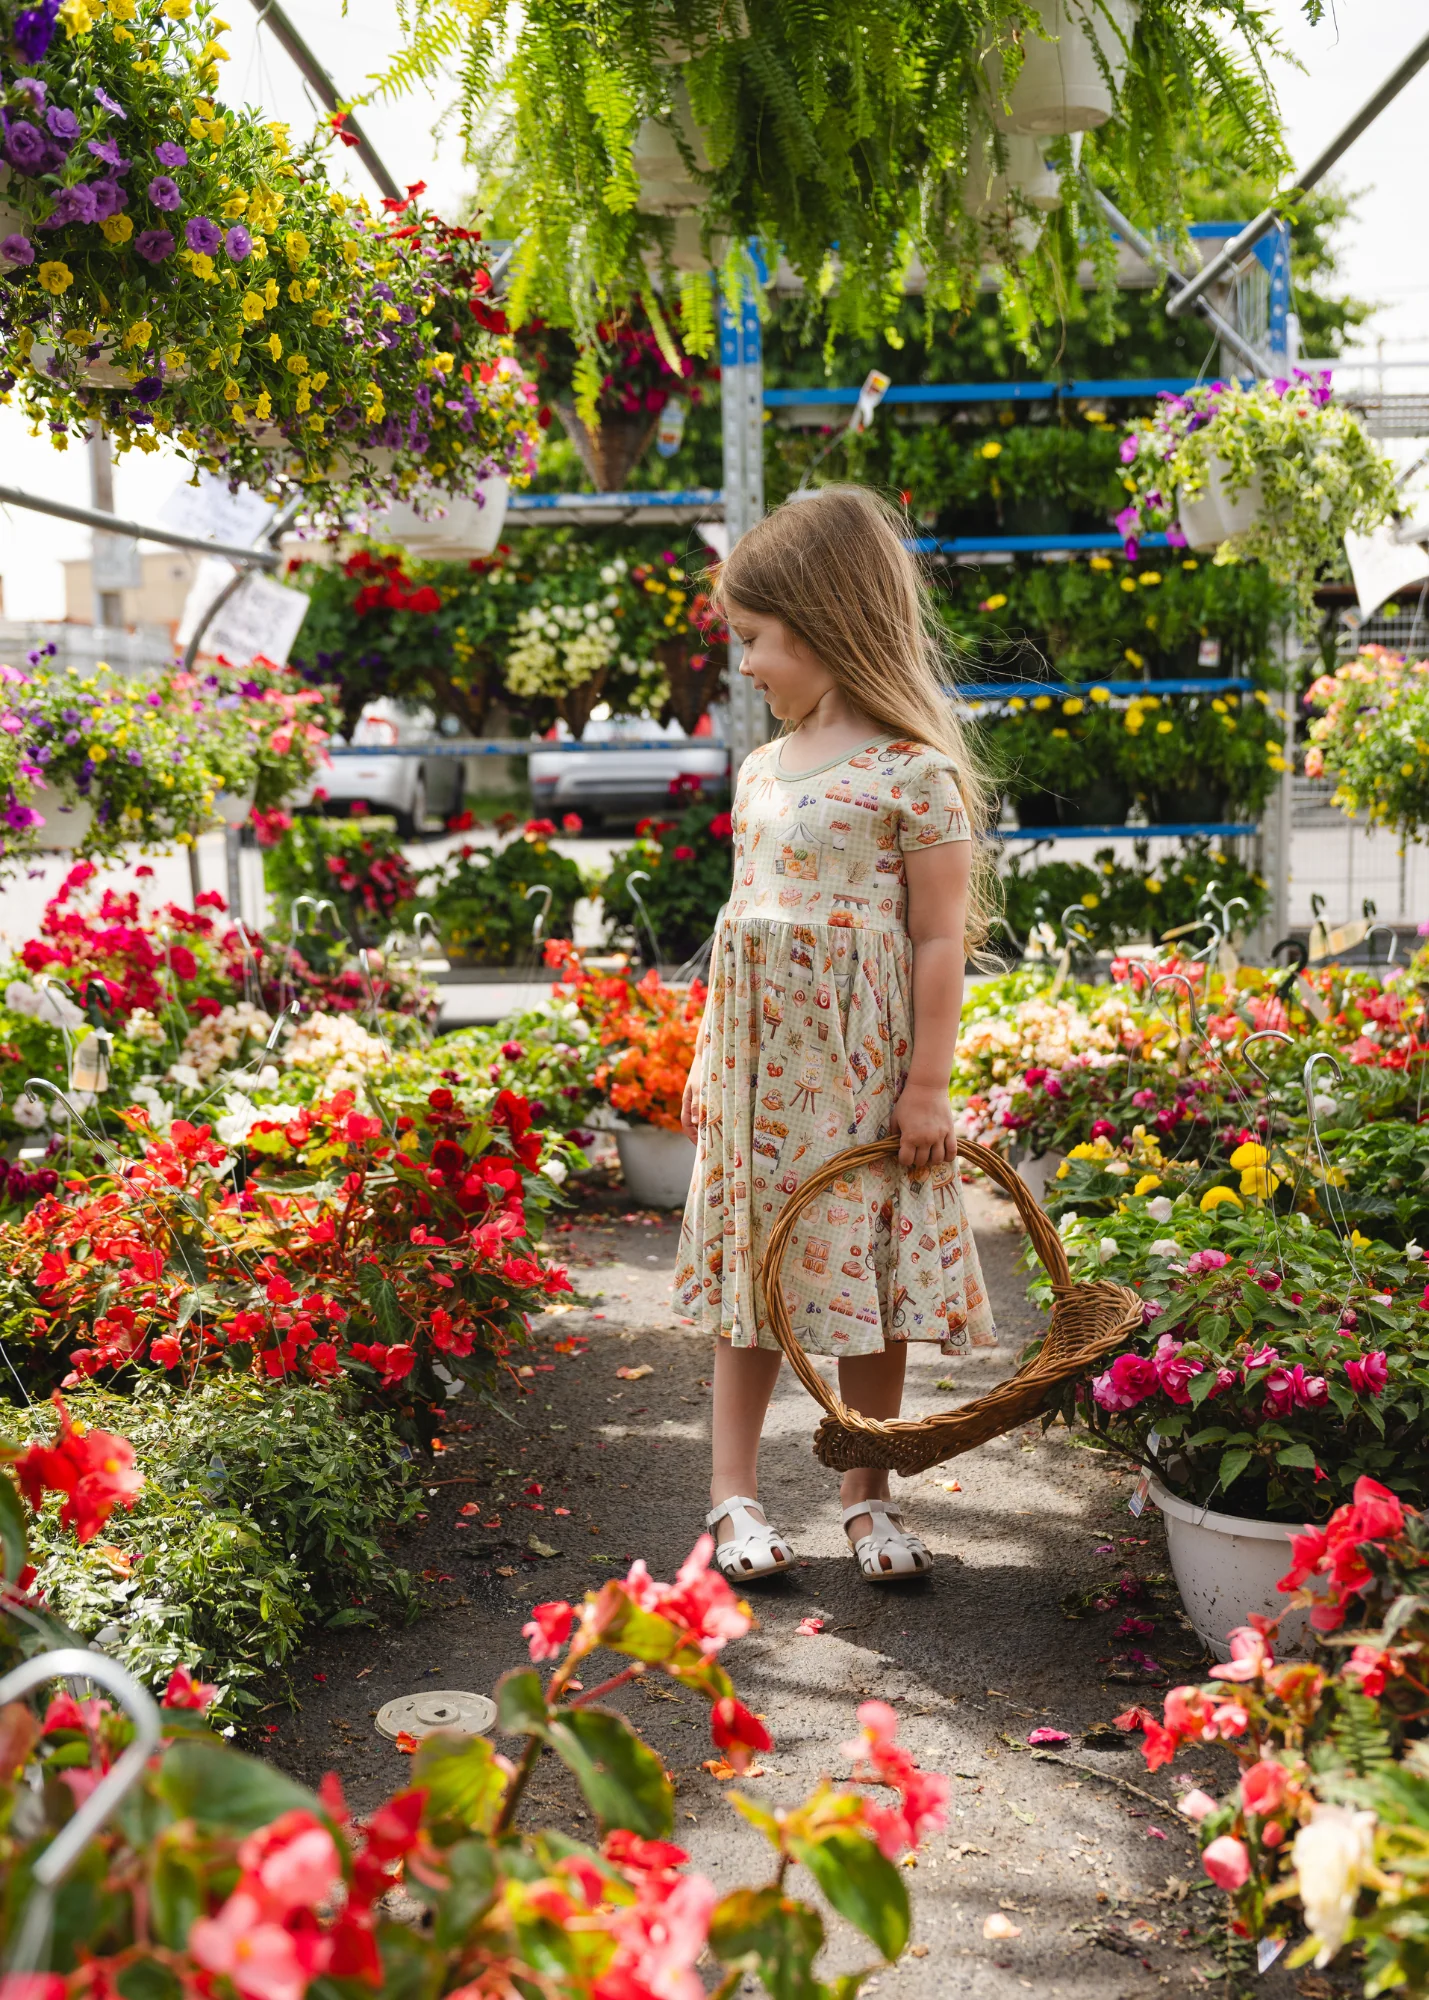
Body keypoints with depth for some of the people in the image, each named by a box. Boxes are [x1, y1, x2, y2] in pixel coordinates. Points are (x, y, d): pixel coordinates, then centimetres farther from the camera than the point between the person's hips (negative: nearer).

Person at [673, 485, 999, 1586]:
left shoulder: (914, 773, -11)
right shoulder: (762, 770, 10)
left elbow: (941, 939, -11)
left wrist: (927, 1085, -12)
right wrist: (714, 1063, 15)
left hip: (862, 1072, -6)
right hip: (758, 1063, 6)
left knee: (869, 1266, 5)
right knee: (751, 1261, 9)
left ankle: (869, 1490, 21)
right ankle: (735, 1488, 20)